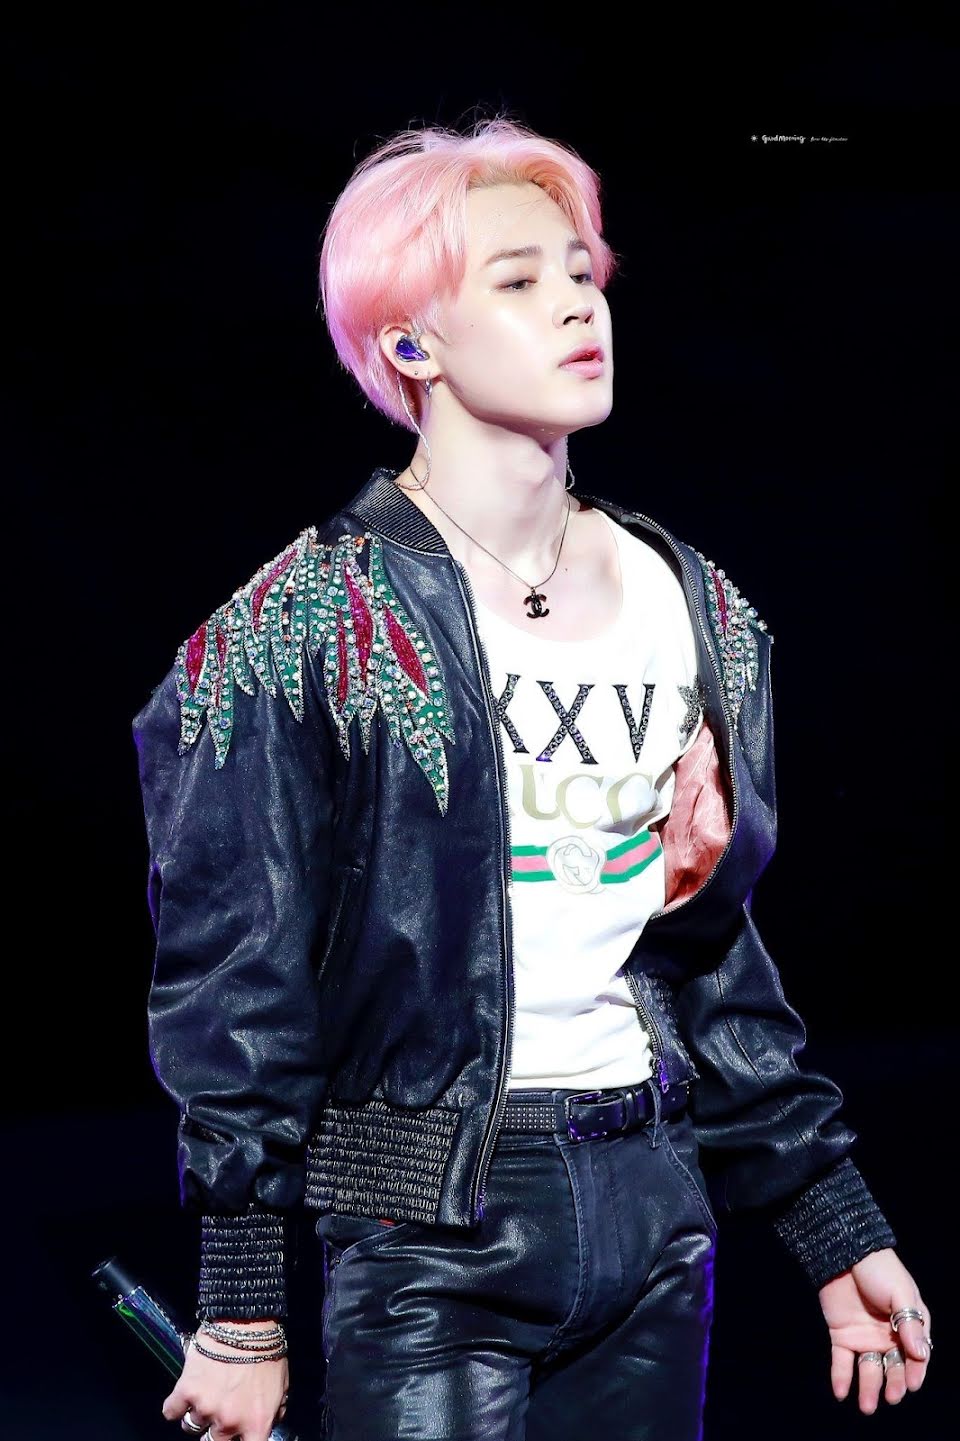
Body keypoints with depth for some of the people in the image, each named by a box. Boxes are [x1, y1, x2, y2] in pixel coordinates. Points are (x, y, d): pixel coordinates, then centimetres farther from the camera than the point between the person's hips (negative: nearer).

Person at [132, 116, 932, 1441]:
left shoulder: (695, 610, 9)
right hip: (432, 1230, -5)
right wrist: (244, 1308, -9)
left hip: (654, 1199, 5)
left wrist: (838, 1227, 12)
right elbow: (236, 980, -8)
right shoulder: (313, 628, -8)